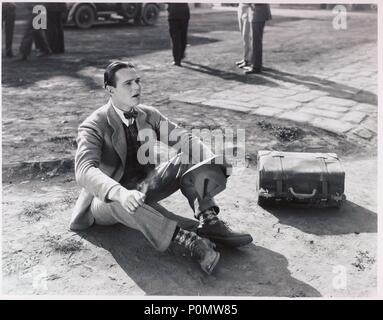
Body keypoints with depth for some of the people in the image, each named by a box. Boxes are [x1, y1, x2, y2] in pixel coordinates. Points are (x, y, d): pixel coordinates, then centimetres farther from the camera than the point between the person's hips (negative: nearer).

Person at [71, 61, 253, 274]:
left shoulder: (149, 115, -1)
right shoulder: (93, 126, -18)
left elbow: (185, 139, -7)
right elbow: (85, 171, -34)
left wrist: (212, 161, -28)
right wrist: (121, 193, -53)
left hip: (143, 187, 5)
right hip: (107, 200, -5)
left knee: (189, 159, -15)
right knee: (117, 201, -42)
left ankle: (209, 222, -30)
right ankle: (188, 240, -44)